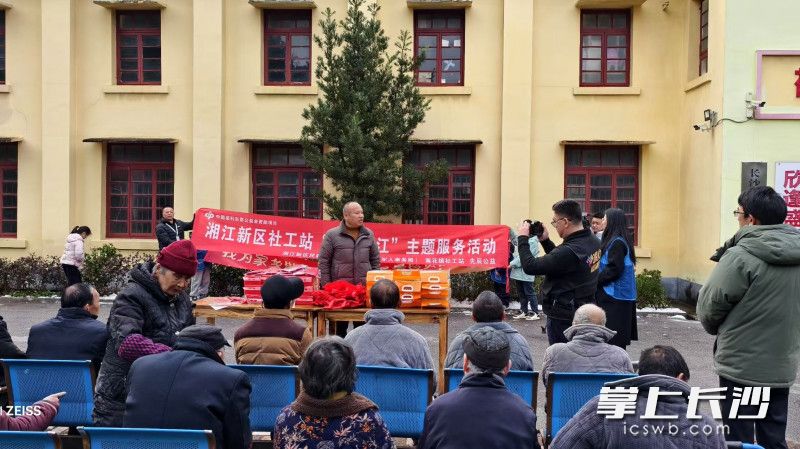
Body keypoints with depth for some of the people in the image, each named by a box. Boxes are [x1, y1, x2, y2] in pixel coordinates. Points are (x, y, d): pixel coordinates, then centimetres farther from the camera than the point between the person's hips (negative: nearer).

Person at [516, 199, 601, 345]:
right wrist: (545, 240, 9)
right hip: (583, 311, 9)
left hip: (563, 315, -9)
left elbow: (530, 267, -24)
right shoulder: (592, 241, 2)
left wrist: (522, 238, -13)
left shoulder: (570, 250, -28)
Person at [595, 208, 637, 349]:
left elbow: (614, 269, -22)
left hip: (615, 296, -10)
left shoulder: (617, 242, -17)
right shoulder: (616, 240, 13)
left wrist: (595, 280, -14)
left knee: (614, 338, -5)